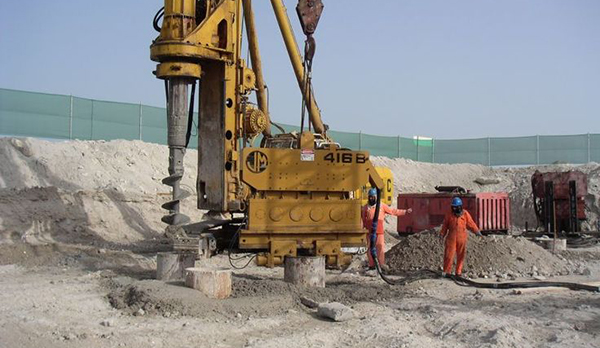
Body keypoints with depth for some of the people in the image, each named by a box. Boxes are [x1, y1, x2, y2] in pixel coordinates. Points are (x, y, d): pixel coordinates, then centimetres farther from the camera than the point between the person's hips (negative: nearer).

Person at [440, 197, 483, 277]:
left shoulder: (465, 214, 2)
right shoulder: (449, 215, 2)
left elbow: (471, 223, 7)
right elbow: (445, 225, 7)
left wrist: (477, 232, 2)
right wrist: (442, 234, -1)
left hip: (462, 238, 1)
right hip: (451, 238, -1)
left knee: (461, 255, 6)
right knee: (449, 255, -5)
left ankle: (458, 272, 17)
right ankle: (447, 271, 4)